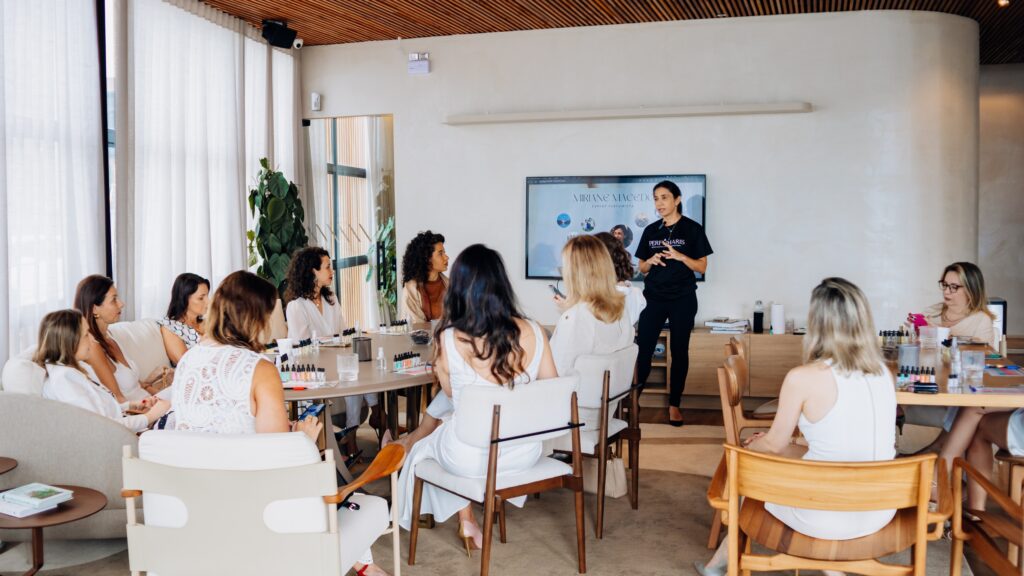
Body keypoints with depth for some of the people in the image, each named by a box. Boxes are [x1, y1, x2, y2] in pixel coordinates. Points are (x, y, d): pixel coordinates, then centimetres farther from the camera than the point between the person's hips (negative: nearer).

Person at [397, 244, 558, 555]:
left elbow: (449, 392, 0)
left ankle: (466, 522, 38)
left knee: (423, 447, 33)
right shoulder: (533, 332, -13)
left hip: (470, 460, -3)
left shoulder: (448, 339, -20)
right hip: (525, 454, 3)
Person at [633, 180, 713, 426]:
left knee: (679, 352, 3)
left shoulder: (692, 229, -2)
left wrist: (680, 256, -19)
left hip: (682, 299, -2)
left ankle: (674, 405, 11)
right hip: (654, 297, 2)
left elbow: (702, 267, -3)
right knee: (643, 349, -6)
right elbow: (642, 268, 13)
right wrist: (650, 262, -9)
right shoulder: (651, 230, 8)